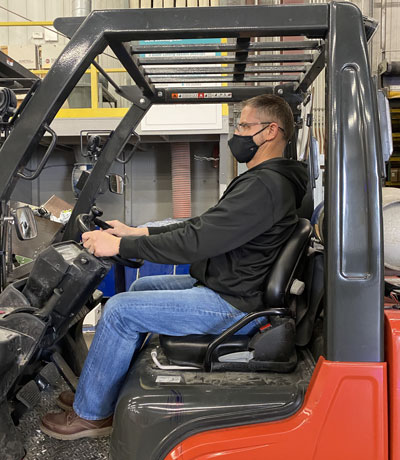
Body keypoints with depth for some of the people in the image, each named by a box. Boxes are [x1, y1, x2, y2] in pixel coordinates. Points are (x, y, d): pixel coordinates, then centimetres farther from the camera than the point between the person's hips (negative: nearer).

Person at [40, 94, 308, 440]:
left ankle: (90, 414, 11)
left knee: (120, 310, -10)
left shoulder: (266, 185, -22)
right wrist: (137, 232, 8)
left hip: (235, 305, -11)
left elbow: (196, 241, -27)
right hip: (230, 286, 11)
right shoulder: (263, 178, 12)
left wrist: (119, 246, -20)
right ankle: (108, 392, 28)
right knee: (142, 285, 18)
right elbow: (202, 226, 13)